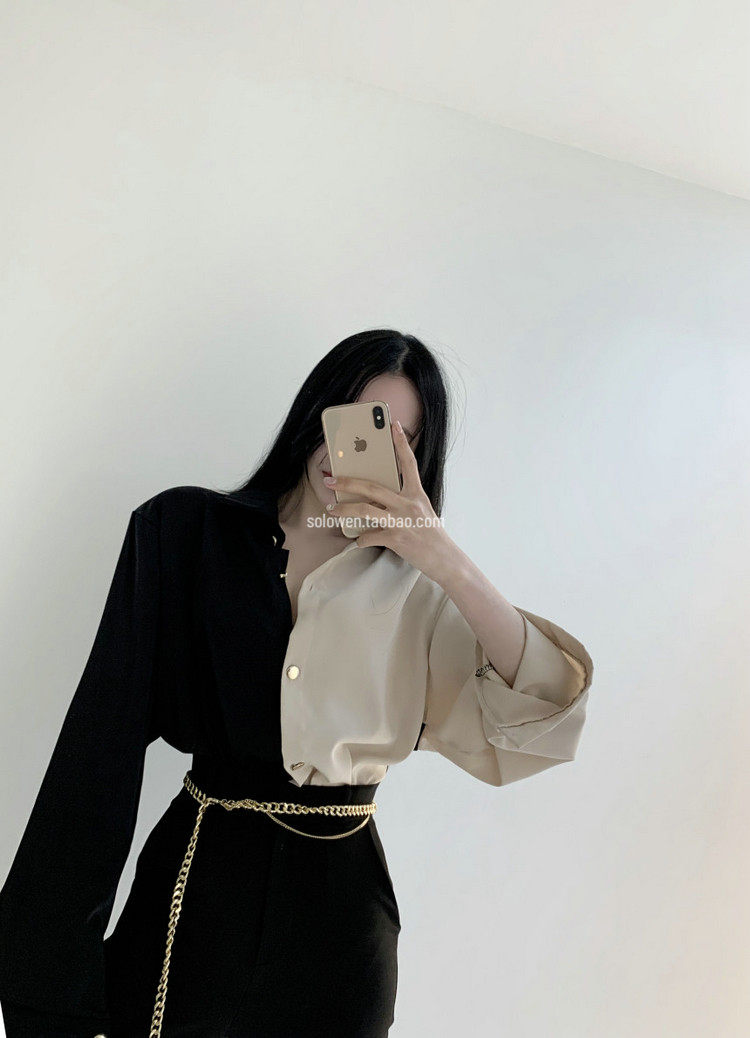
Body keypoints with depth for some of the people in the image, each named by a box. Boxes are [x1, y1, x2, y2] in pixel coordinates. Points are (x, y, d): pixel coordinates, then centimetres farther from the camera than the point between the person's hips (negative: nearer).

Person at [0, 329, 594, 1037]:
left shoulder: (414, 593, -1)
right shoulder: (185, 530, -2)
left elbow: (543, 720, -13)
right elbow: (105, 738, -5)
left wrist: (448, 561, -20)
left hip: (339, 900, 1)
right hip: (193, 884, 0)